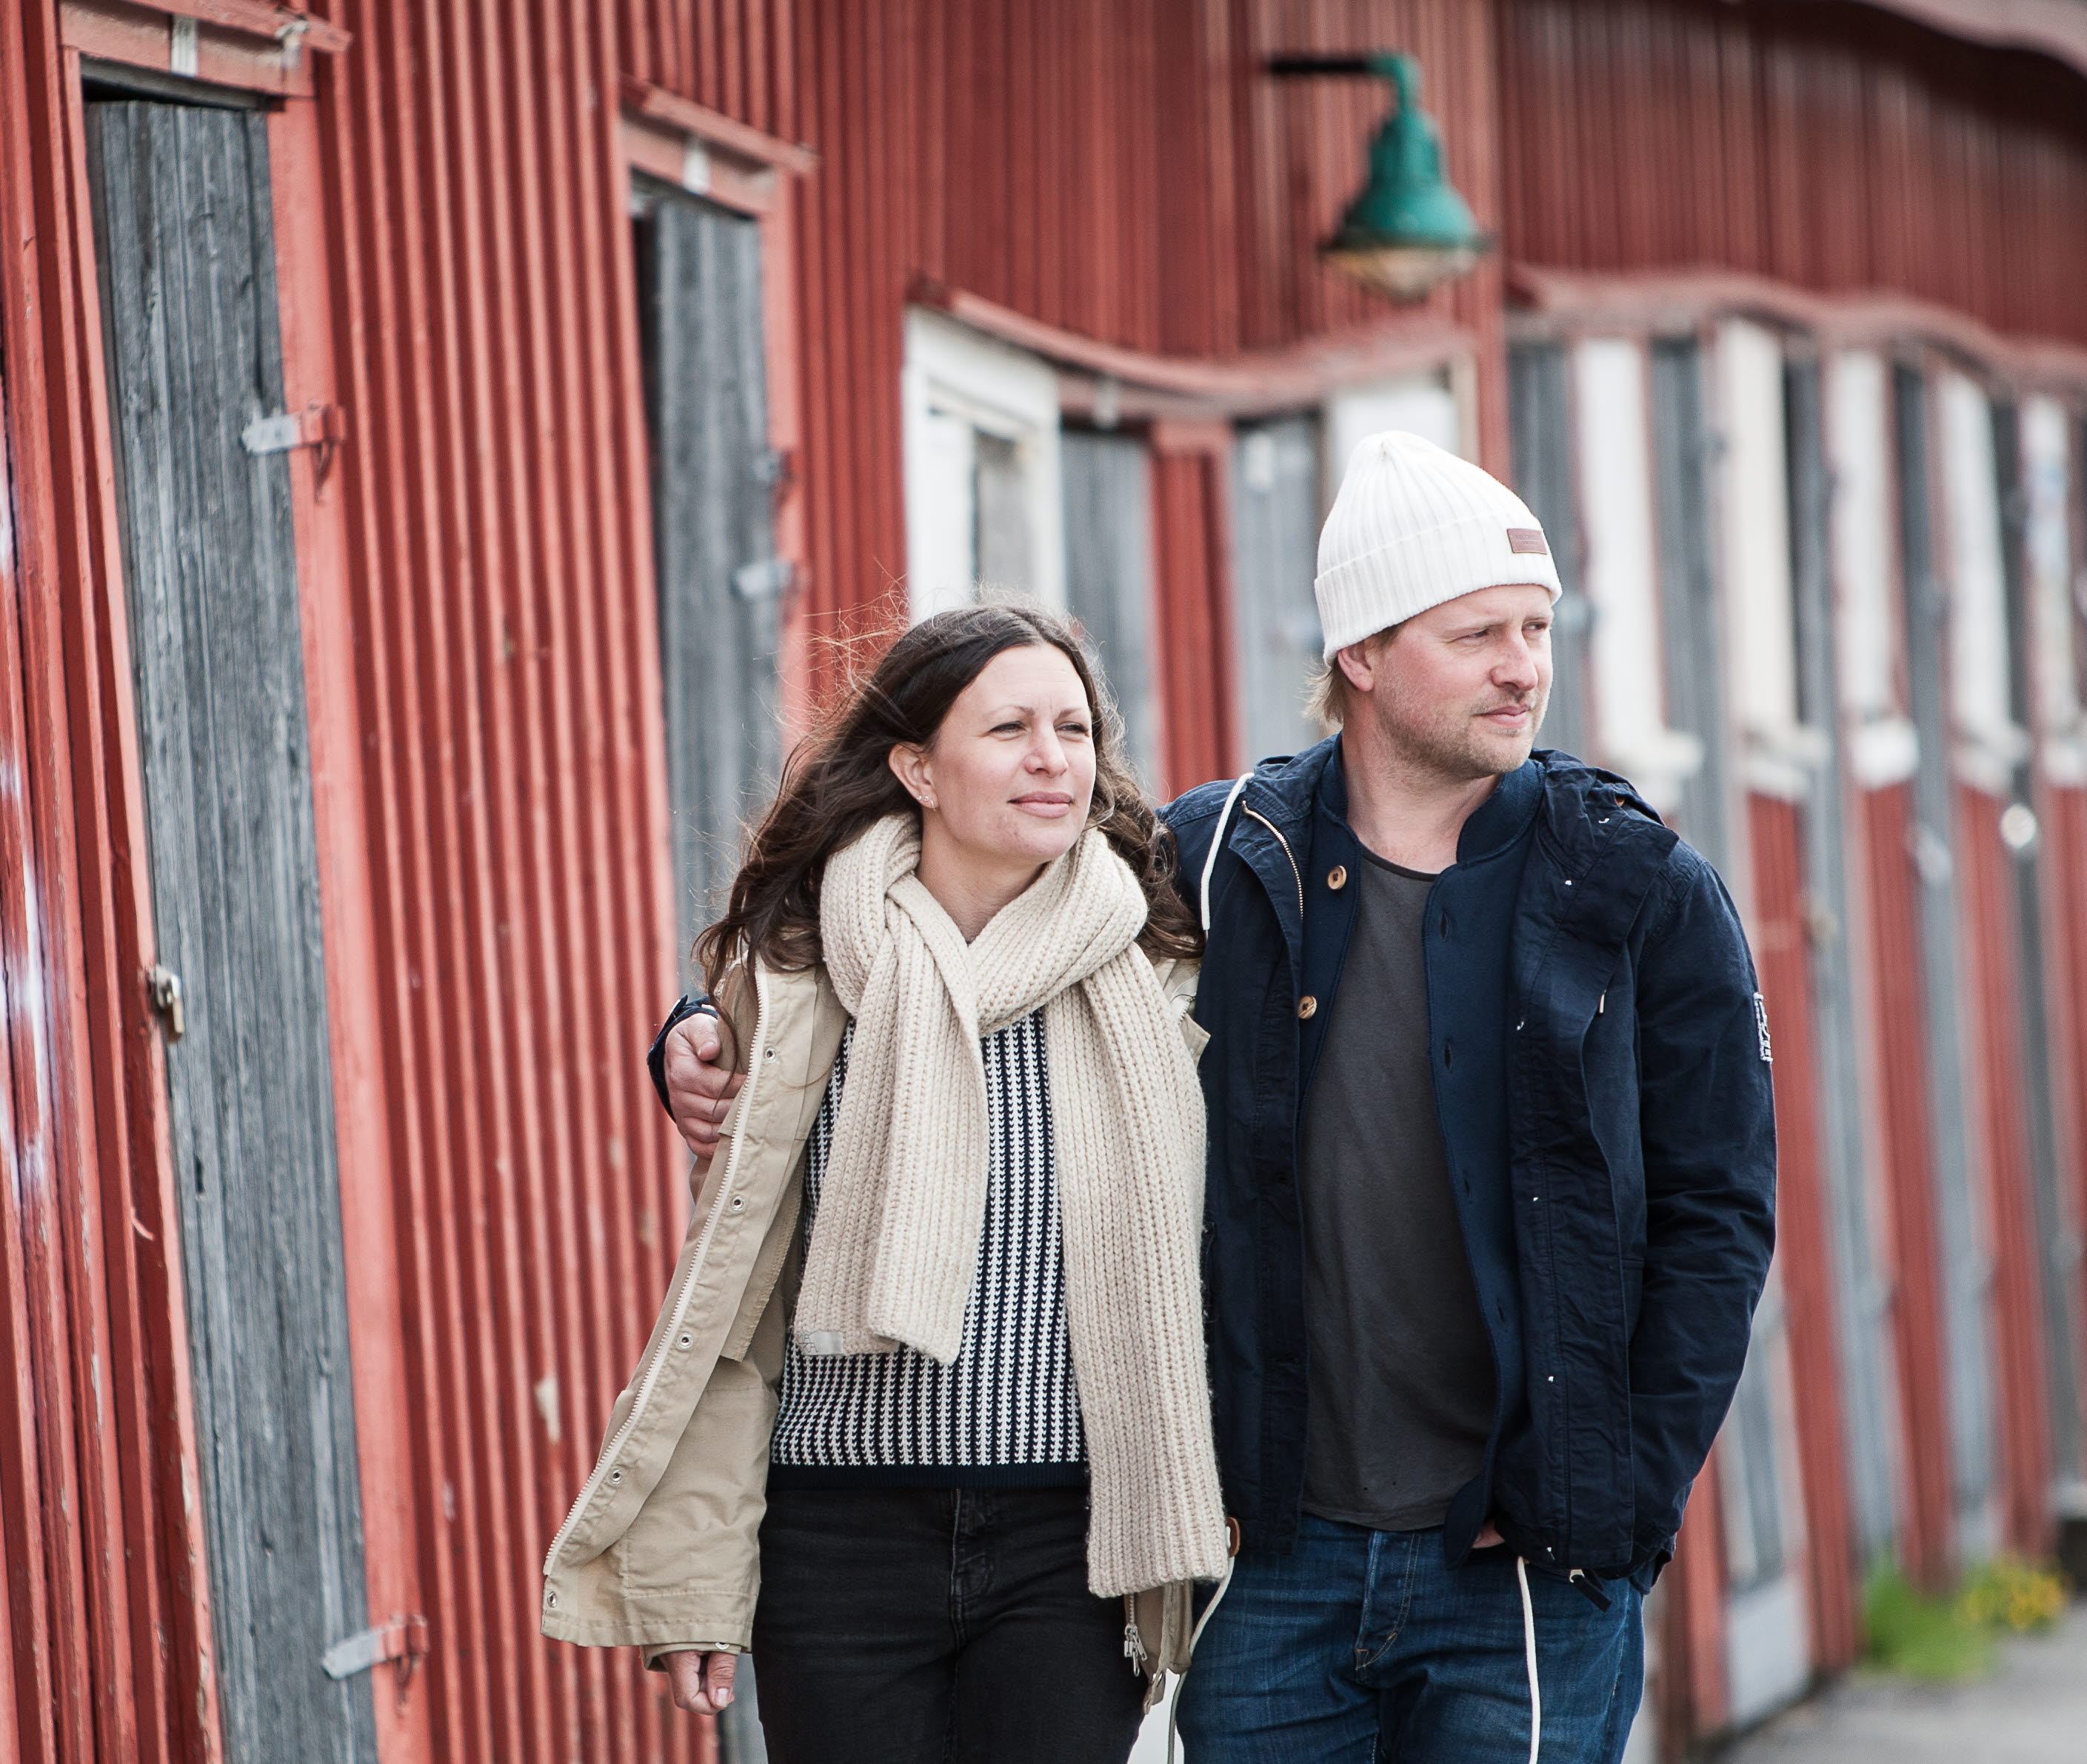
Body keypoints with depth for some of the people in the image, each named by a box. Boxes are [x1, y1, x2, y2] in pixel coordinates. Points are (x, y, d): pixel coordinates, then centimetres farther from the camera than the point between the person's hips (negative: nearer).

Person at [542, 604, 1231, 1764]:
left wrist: (1180, 1552, 7)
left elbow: (1184, 1285, 9)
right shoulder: (798, 978, -1)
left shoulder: (1157, 977, 3)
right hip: (845, 1529, 0)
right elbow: (728, 1297, 2)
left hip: (1066, 1540, 1)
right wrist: (689, 1578, -2)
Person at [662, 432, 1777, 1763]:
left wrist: (1624, 1491, -6)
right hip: (1278, 1562, 2)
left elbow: (1717, 1213, 2)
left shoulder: (1642, 894, 1)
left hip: (1528, 1577, -1)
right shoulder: (1213, 867, 3)